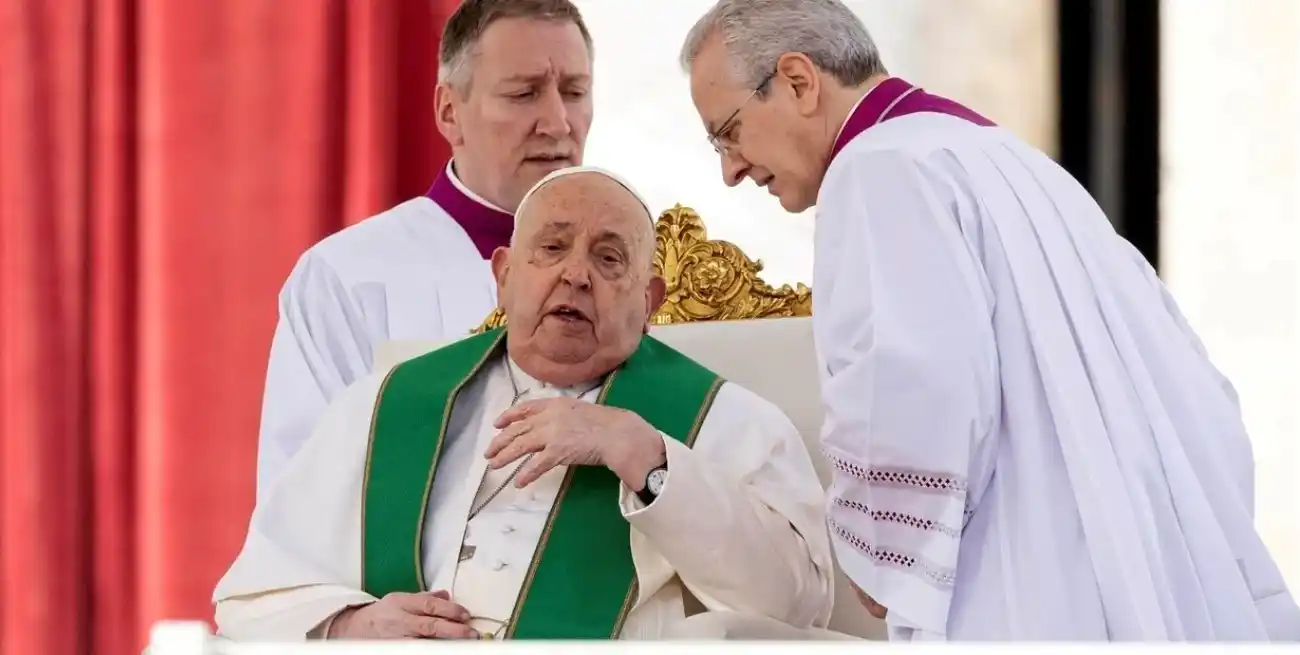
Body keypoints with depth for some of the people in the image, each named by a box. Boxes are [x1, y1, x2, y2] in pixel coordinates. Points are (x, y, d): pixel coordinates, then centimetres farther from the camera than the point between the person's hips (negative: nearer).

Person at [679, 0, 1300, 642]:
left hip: (1044, 610, -9)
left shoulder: (882, 167, -5)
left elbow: (911, 392, -22)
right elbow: (1195, 395, 20)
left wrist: (884, 560, -7)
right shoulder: (1009, 162, 22)